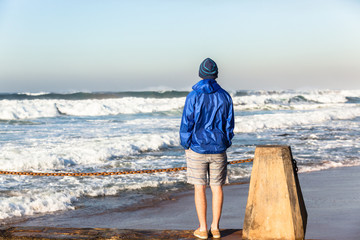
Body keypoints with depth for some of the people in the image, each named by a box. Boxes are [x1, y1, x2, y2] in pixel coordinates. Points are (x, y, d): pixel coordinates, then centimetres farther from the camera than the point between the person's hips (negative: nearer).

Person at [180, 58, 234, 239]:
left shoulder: (193, 96, -11)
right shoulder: (225, 96, -1)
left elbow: (186, 124, -9)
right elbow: (229, 124, 4)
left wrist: (185, 146, 4)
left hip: (197, 149, -2)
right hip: (218, 149, 3)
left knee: (199, 188, 4)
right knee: (217, 187, 9)